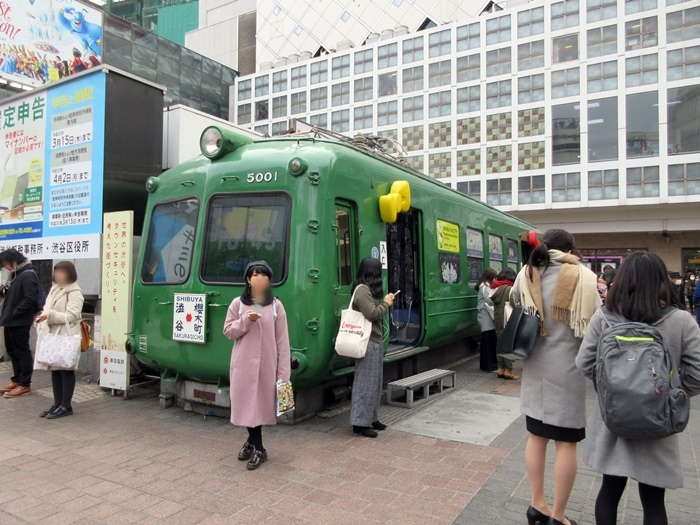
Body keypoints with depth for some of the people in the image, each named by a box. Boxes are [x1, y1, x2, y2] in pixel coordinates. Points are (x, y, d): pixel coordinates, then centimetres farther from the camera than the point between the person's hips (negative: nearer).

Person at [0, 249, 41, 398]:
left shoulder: (28, 275, -15)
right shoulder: (16, 275, 15)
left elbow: (30, 299, -23)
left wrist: (14, 313, -19)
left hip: (20, 322, -10)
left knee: (22, 352, -2)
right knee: (12, 351, 16)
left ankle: (25, 384, 5)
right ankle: (17, 380, 27)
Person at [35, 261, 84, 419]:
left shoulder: (74, 292, -9)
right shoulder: (54, 289, 16)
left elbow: (71, 316, -16)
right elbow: (48, 309, 19)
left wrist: (50, 315, -21)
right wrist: (43, 317, -2)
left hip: (66, 336, -8)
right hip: (52, 335, 8)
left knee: (66, 370, 0)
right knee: (55, 369, 12)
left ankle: (65, 406, 6)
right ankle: (57, 403, 21)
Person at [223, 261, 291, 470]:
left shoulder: (276, 306, -1)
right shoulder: (238, 304, 3)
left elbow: (282, 341, -2)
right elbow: (228, 331, 4)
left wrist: (284, 373, -7)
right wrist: (246, 321, -15)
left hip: (267, 364, -1)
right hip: (244, 363, 1)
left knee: (261, 403, 5)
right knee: (247, 403, 6)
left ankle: (252, 442, 24)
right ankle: (257, 447, 23)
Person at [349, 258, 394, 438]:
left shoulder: (368, 289, 18)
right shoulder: (362, 290, -16)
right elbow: (372, 313, -23)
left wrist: (385, 302, 6)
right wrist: (386, 303, -9)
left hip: (375, 341, 10)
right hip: (368, 342, -10)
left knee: (374, 382, 14)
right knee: (366, 382, -5)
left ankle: (371, 418, 23)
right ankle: (360, 423, 1)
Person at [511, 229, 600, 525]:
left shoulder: (526, 276, 2)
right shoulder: (581, 277, -10)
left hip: (535, 366, 4)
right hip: (567, 369, -4)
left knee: (537, 436, 15)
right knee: (566, 442, 7)